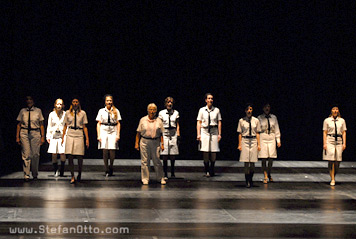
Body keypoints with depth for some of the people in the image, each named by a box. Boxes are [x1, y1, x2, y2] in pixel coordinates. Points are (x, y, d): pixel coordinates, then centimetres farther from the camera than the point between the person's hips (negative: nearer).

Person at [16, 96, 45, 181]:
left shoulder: (38, 111, 7)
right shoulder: (22, 111, 8)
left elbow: (41, 125, 6)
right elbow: (19, 124, 10)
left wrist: (42, 137, 1)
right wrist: (17, 137, 4)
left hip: (35, 133, 0)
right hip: (24, 133, 0)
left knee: (35, 154, 1)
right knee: (26, 154, -6)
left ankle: (35, 175, 16)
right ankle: (26, 175, -4)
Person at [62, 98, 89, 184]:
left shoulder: (82, 113, 6)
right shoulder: (68, 113, 8)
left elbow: (85, 127, 7)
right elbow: (65, 126, 12)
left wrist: (87, 138, 3)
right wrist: (63, 137, 8)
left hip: (79, 136, 0)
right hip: (70, 135, 1)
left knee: (80, 157, -2)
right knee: (70, 157, -6)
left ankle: (79, 174, 20)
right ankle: (72, 176, 2)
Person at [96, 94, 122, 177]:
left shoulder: (116, 111, 8)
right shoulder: (101, 111, 8)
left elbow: (118, 124, 8)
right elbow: (98, 124, 8)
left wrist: (118, 135, 0)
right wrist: (98, 135, 0)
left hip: (113, 132, 0)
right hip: (104, 131, 0)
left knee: (112, 151, -8)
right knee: (105, 151, -7)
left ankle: (111, 169, 10)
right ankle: (106, 171, 1)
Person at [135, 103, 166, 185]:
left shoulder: (159, 121, 6)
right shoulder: (143, 120, 4)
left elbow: (161, 134, 8)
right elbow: (138, 133, 7)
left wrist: (162, 144, 2)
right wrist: (136, 143, 3)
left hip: (155, 142, 0)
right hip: (144, 141, 0)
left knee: (157, 161, 0)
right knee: (145, 161, 2)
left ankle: (161, 178, 11)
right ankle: (145, 179, 10)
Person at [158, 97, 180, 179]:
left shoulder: (176, 113, 9)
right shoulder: (161, 113, 4)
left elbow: (177, 125, 11)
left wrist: (178, 135, 4)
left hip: (173, 134, 1)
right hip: (165, 134, -1)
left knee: (173, 156, 2)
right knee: (165, 156, -4)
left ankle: (172, 173, 15)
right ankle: (165, 174, 2)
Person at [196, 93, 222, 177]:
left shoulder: (216, 110, 6)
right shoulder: (202, 110, 4)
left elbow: (219, 122, 7)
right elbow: (199, 122, 4)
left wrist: (219, 134, 2)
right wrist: (198, 134, -3)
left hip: (214, 132, 1)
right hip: (204, 131, -1)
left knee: (213, 153, -3)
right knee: (205, 152, -4)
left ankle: (212, 171, 15)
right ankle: (207, 171, 8)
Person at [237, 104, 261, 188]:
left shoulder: (256, 120, 6)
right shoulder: (241, 120, 3)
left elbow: (257, 133, 7)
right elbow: (240, 133, 4)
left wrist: (258, 144, 3)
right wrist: (239, 144, -1)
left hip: (253, 141, 1)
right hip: (245, 141, -1)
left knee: (252, 163, 3)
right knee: (246, 162, -4)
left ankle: (251, 179, 22)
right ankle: (247, 181, 2)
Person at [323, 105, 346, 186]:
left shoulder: (342, 121, 9)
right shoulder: (327, 120, 4)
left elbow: (344, 133, 9)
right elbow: (324, 133, 3)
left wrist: (344, 143, 0)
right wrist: (324, 143, -5)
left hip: (339, 141, 2)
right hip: (330, 141, -2)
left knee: (337, 161, -1)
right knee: (331, 160, -9)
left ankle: (334, 176, 23)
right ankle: (332, 179, -4)